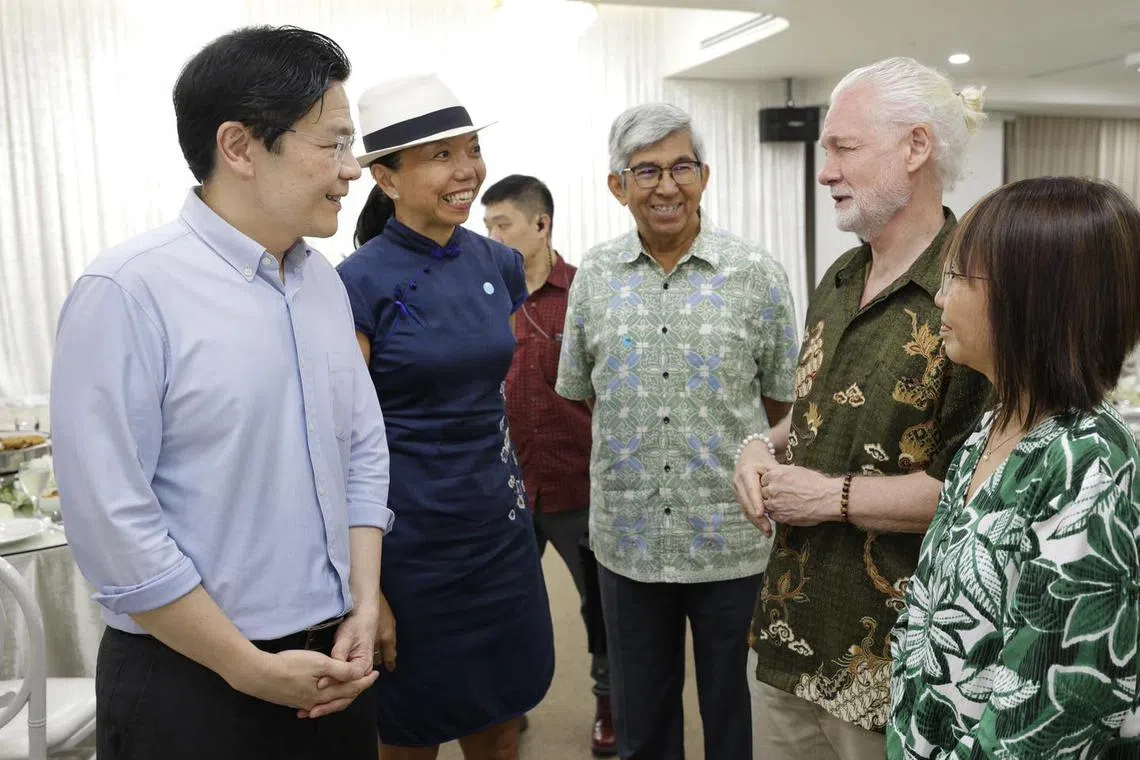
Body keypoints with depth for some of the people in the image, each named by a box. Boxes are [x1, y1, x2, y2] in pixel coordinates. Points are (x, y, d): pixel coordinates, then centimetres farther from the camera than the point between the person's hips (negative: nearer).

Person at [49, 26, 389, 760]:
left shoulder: (325, 281, 3)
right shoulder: (128, 292, -17)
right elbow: (112, 522, -18)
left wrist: (364, 610, -1)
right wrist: (253, 671, -13)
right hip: (192, 682, -6)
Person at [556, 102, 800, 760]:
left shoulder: (758, 275, -5)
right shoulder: (594, 276, 2)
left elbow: (781, 399, 2)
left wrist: (726, 458, 5)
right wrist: (635, 450, 9)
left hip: (731, 537, -2)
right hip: (627, 535, 2)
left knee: (730, 706, 17)